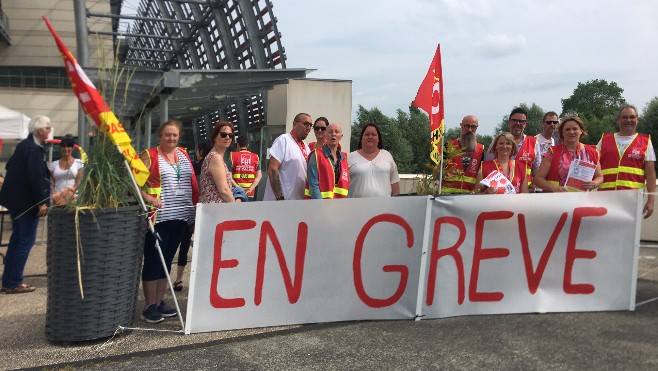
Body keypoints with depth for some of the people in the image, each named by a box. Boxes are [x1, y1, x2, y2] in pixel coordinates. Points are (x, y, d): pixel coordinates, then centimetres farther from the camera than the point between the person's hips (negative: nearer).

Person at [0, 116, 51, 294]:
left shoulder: (24, 145, 13)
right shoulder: (33, 149, -18)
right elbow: (35, 178, -23)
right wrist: (41, 202, -20)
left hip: (16, 199, 10)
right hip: (27, 202, -10)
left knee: (17, 239, 16)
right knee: (26, 240, -3)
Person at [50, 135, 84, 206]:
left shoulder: (78, 163, 4)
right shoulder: (54, 164, 11)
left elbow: (78, 182, -2)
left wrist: (69, 196, -14)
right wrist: (52, 197, -6)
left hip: (72, 197, -2)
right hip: (57, 197, 2)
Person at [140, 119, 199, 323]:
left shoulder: (184, 154, 13)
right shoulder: (149, 156, -4)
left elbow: (193, 183, 17)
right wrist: (148, 198, -23)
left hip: (180, 217, 6)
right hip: (158, 217, -6)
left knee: (167, 260, 13)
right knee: (153, 260, -1)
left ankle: (160, 302, 23)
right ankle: (149, 306, 9)